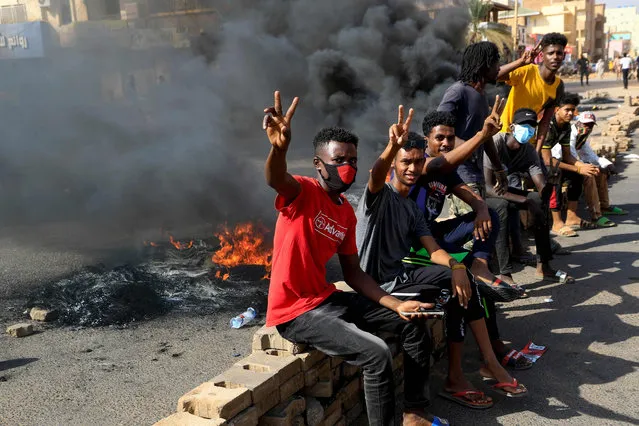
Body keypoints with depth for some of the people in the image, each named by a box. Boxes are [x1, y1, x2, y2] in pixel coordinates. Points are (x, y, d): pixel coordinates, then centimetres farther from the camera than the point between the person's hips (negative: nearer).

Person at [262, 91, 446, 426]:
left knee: (413, 325, 9)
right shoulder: (303, 193, -14)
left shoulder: (346, 213, 8)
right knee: (376, 353, -24)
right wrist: (279, 146, -63)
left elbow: (354, 273, 11)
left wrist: (395, 305, 1)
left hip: (327, 298, 9)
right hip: (295, 311, -8)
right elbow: (276, 180, -40)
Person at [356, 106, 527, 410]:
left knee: (458, 289, -14)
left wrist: (455, 266, -19)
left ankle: (455, 377, -7)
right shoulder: (380, 196, -6)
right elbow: (375, 175, -32)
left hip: (399, 278, 7)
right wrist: (393, 145, -53)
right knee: (456, 284, -17)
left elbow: (433, 250, 3)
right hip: (377, 285, -7)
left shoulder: (412, 209, 15)